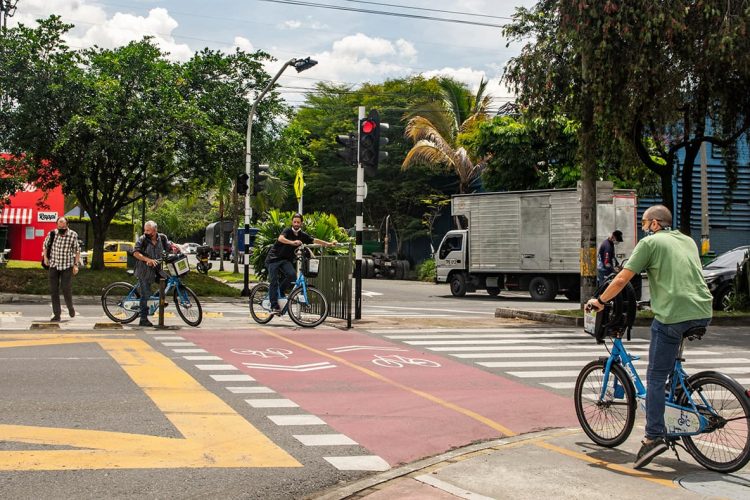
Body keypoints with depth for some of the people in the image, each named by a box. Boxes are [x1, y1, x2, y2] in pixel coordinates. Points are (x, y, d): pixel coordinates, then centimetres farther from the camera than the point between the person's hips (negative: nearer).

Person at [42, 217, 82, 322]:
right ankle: (56, 315, 7)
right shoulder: (52, 233, -5)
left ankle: (70, 307, 20)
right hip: (53, 265, 2)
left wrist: (76, 265, -3)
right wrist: (45, 257, 2)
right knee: (54, 290, 1)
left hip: (67, 266, -2)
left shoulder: (73, 235, -9)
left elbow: (77, 250, 1)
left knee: (66, 289, -9)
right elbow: (45, 245, 14)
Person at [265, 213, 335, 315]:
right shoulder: (287, 231, -14)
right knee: (273, 281, -15)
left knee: (292, 274, -24)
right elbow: (280, 238, -34)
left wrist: (329, 244, -7)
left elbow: (315, 240, 3)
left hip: (285, 260, 4)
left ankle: (280, 291, 1)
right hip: (274, 258, -4)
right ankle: (274, 306, -12)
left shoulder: (302, 235, 2)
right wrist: (292, 242, -51)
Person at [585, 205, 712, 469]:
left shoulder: (649, 242, 5)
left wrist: (599, 301, 13)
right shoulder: (688, 241, 24)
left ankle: (654, 437, -7)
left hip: (673, 315, -6)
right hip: (703, 313, 6)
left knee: (656, 377, -2)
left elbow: (621, 280, 0)